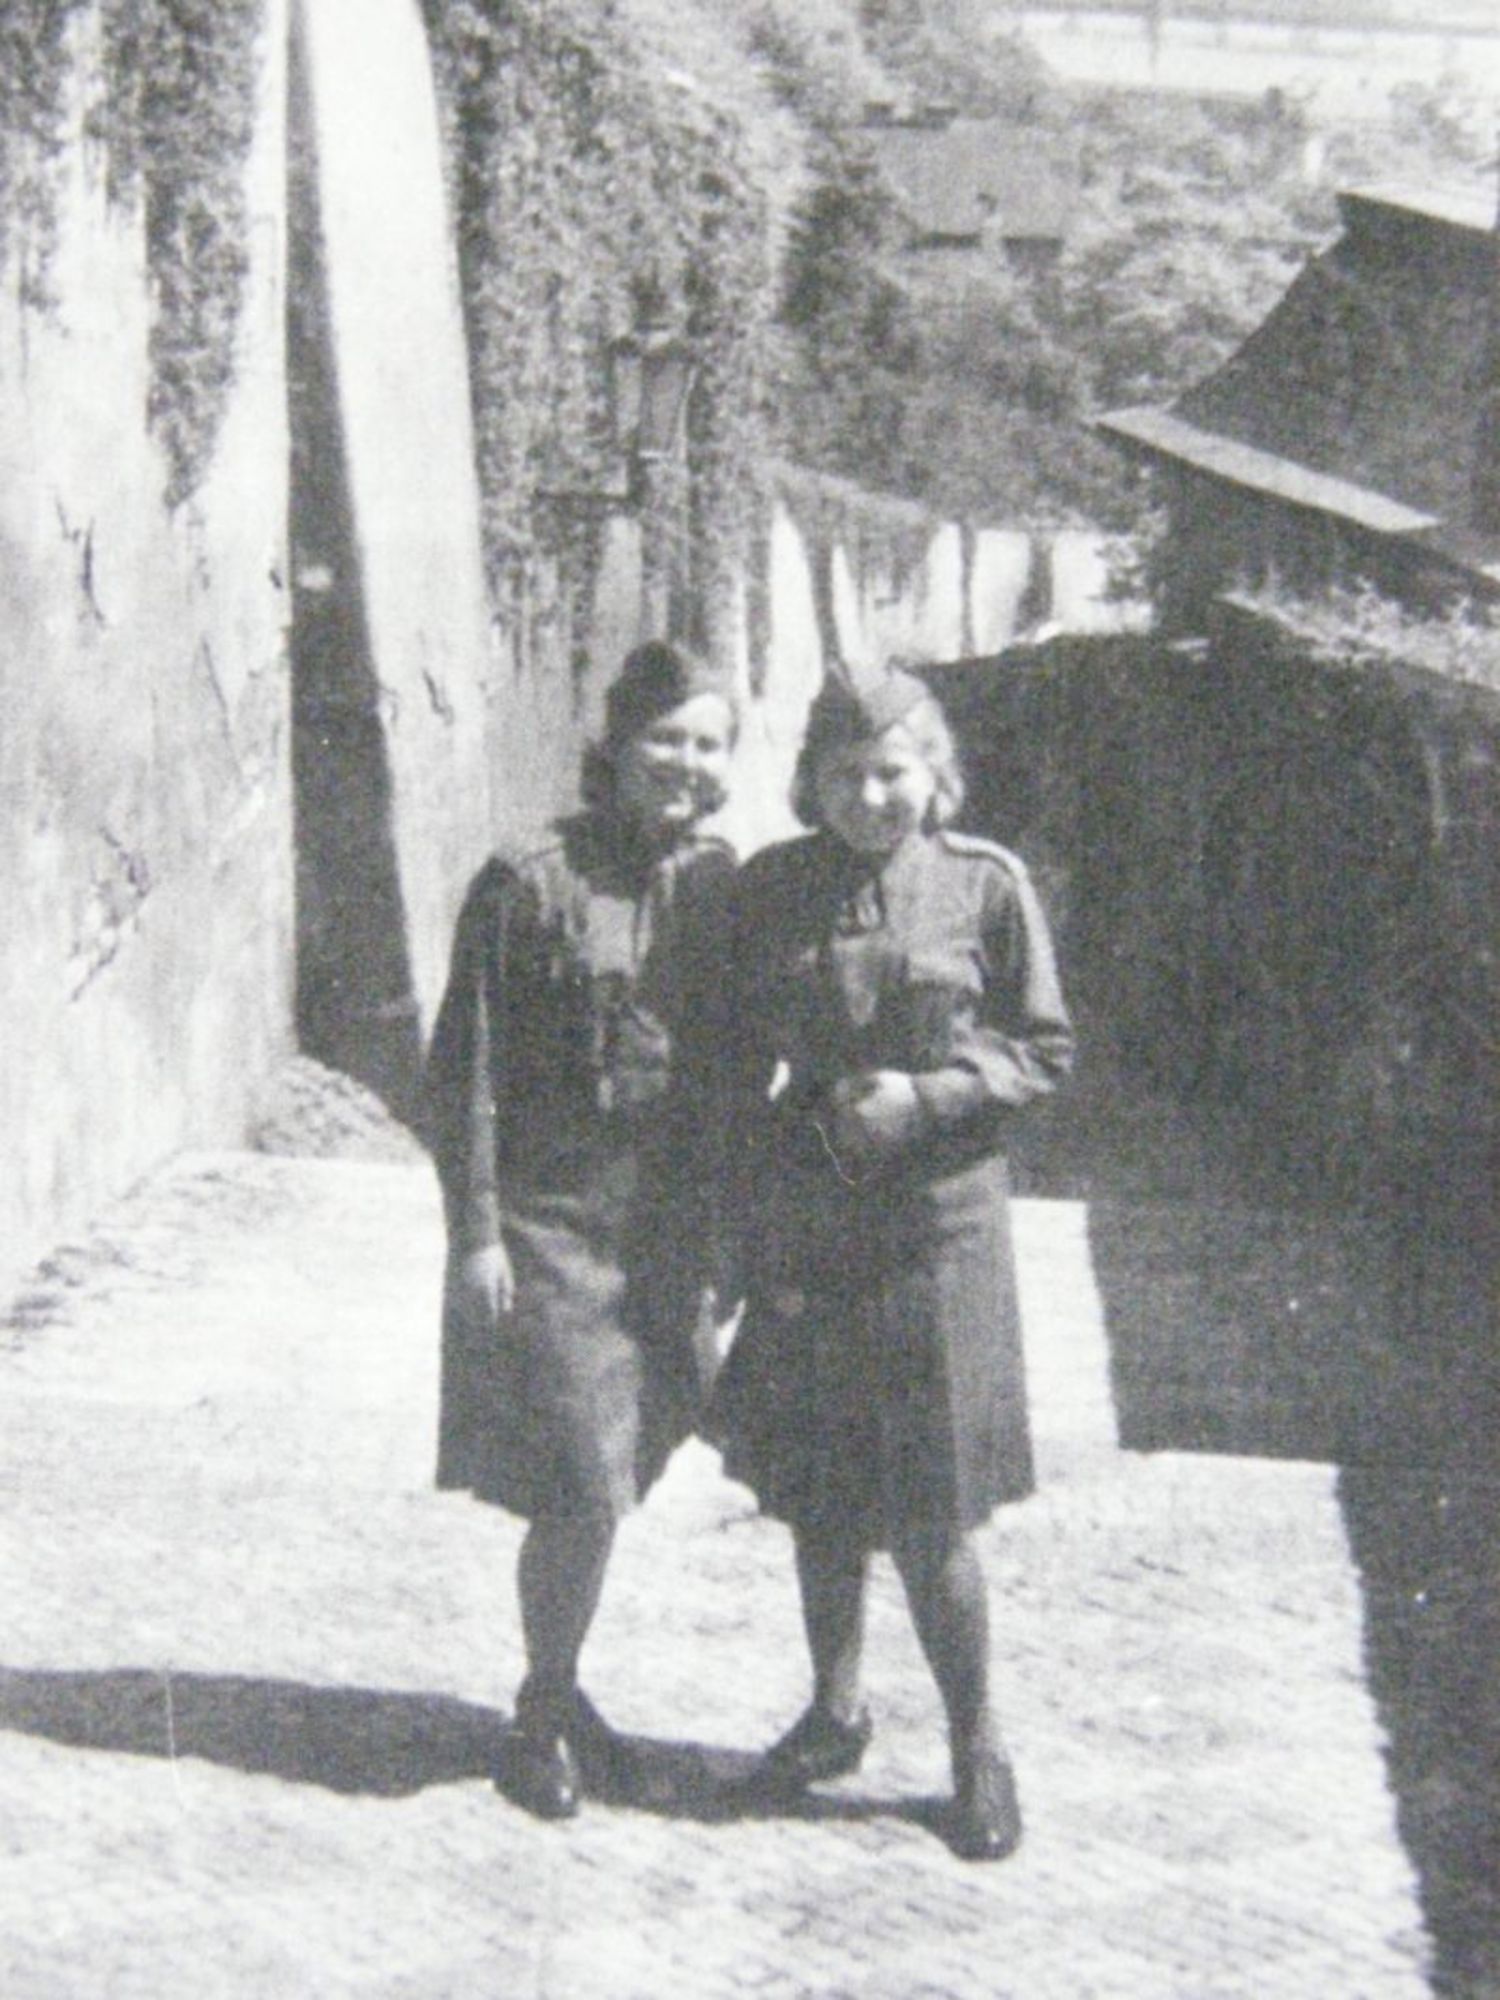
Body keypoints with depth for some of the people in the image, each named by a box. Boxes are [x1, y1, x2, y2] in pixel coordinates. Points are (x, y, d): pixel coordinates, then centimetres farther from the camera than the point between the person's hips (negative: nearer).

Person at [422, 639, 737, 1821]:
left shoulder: (722, 888, 6)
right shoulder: (530, 887, -10)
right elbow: (466, 1071, -8)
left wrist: (726, 1226, 12)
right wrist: (476, 1232, -10)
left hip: (671, 1235, 5)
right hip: (551, 1231, -5)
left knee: (605, 1488, 13)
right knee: (584, 1494, -6)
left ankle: (559, 1689, 34)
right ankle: (545, 1713, 17)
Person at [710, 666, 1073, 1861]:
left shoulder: (986, 885, -4)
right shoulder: (768, 891, 2)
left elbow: (1044, 1050, 0)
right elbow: (738, 1051, 11)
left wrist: (926, 1098, -14)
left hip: (934, 1232, -3)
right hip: (799, 1233, 3)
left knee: (929, 1518, 0)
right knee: (817, 1500, 13)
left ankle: (977, 1746, 18)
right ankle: (836, 1712, 32)